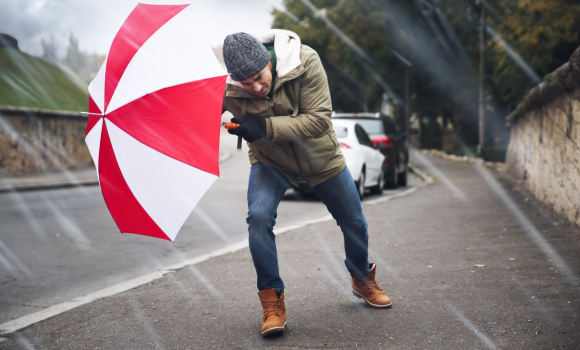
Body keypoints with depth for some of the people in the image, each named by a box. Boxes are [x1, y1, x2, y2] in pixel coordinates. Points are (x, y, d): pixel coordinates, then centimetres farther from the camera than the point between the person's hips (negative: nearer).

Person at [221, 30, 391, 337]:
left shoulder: (305, 62, -31)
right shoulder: (226, 88, -27)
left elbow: (320, 118, -31)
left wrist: (266, 127, -40)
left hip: (321, 157, 1)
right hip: (270, 161, 0)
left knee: (354, 222, 11)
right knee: (259, 216, -26)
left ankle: (363, 280, 42)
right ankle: (272, 300, -8)